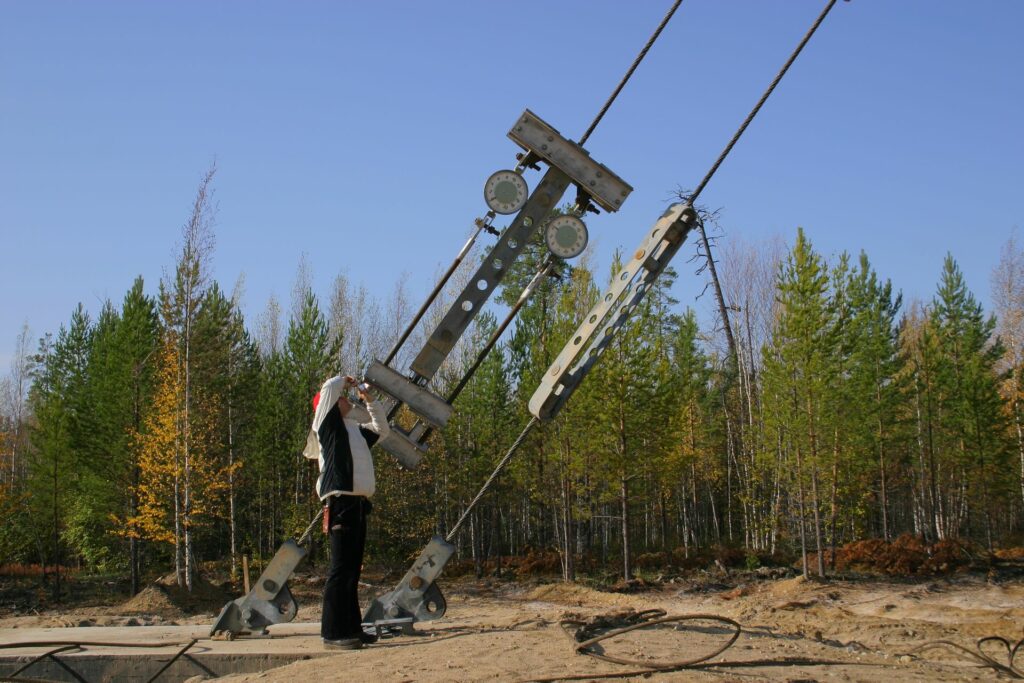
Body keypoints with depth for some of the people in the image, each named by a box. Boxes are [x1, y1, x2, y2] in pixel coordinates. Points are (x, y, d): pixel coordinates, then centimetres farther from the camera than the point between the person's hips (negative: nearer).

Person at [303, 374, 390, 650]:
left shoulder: (355, 429, 22)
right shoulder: (328, 425, 1)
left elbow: (381, 428, 37)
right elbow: (329, 388, -11)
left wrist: (369, 399, 28)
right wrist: (345, 380, 10)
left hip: (358, 504, 8)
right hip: (341, 502, -8)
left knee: (352, 569, 10)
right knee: (340, 568, -11)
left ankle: (351, 628, 15)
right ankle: (332, 632, -11)